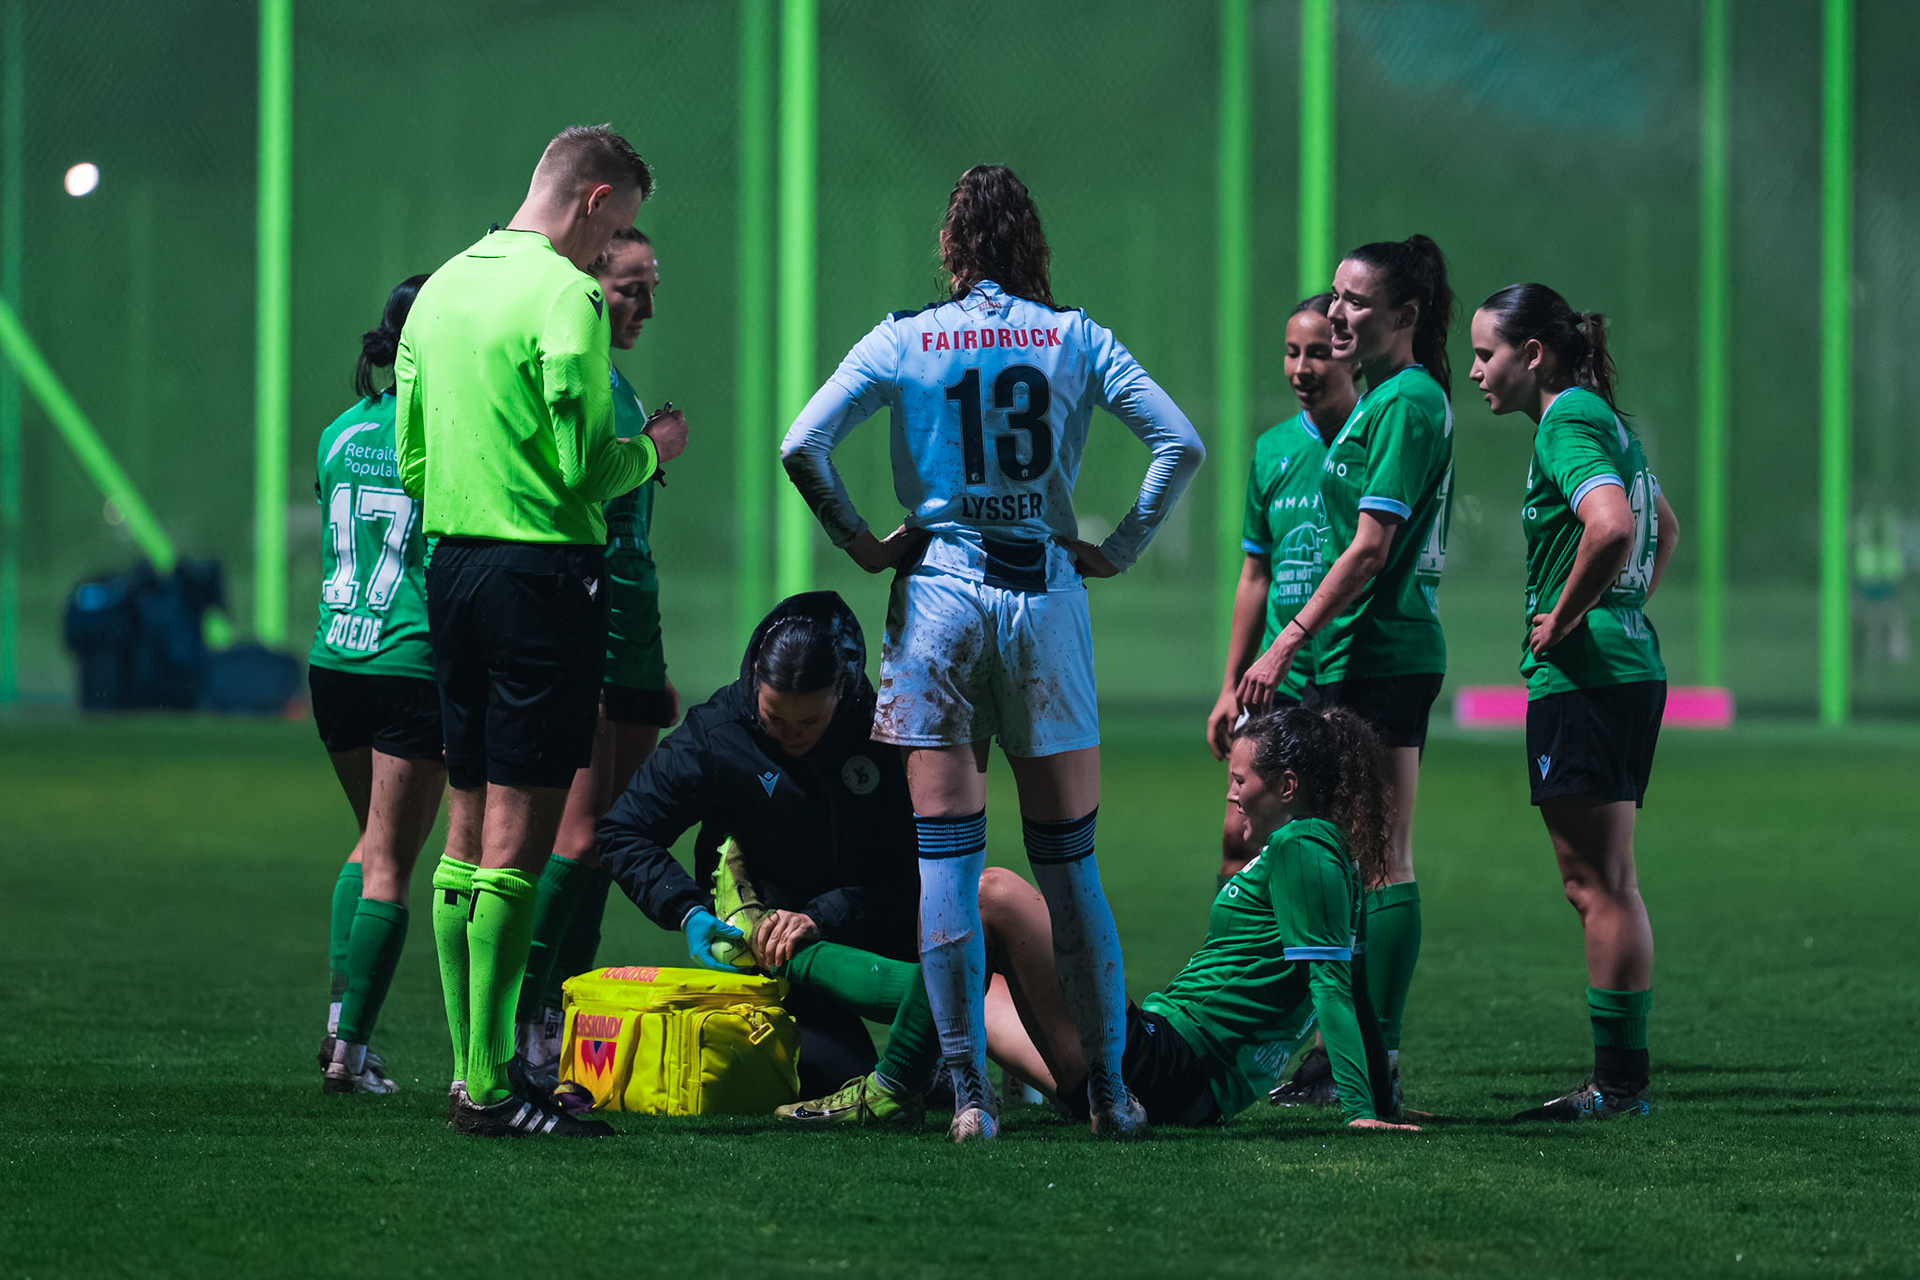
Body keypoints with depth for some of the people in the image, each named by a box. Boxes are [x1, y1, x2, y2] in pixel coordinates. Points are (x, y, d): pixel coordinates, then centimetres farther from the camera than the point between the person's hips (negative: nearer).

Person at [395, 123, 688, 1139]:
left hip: (449, 566, 8)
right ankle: (490, 1086, -7)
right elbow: (585, 472, -16)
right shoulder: (565, 296, -13)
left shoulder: (441, 287, 12)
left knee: (469, 828, 12)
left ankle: (470, 1067, 15)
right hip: (542, 574, -8)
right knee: (518, 836, -6)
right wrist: (653, 449, 2)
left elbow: (409, 461, 15)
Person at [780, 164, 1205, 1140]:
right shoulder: (1077, 342, 4)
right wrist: (1118, 548, 4)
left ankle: (969, 1092, -4)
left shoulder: (904, 341, 1)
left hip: (938, 593, -1)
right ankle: (1109, 1090, 9)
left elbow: (802, 445, -7)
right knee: (1068, 860, 7)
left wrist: (861, 543, 3)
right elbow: (1181, 445, -2)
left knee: (946, 858, 1)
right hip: (1045, 596, 1)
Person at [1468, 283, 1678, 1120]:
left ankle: (1618, 1083, -5)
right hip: (1627, 667, 10)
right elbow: (1664, 529, 33)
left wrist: (1564, 619, -18)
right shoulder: (1602, 420, 18)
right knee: (1604, 886, 12)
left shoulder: (1567, 424, -13)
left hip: (1584, 677, -10)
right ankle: (1623, 1076, 14)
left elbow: (1613, 526, -31)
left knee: (1600, 886, -7)